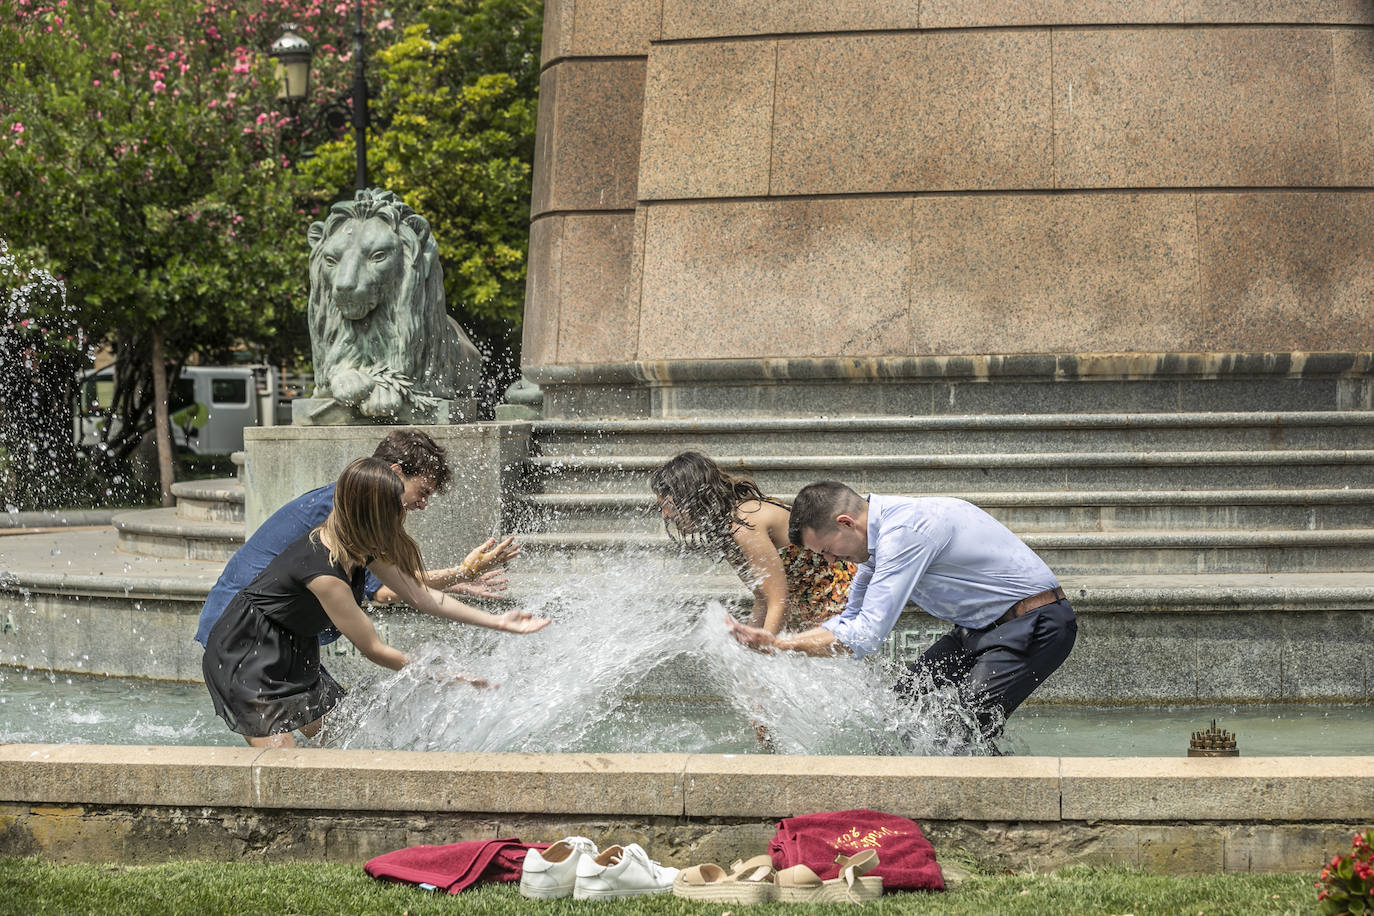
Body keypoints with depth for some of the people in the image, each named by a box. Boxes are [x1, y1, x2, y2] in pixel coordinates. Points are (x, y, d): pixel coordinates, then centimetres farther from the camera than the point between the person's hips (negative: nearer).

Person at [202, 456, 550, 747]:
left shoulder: (365, 549, -5)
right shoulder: (325, 571, -32)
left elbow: (422, 596, 7)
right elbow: (372, 649, -23)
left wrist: (497, 621, 3)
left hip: (291, 653, 10)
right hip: (245, 656, -10)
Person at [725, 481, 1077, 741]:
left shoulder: (904, 532, -25)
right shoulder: (882, 530, 6)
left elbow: (866, 636, -27)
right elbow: (852, 619, 19)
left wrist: (777, 645, -20)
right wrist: (772, 643, 7)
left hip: (1034, 626, -10)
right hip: (983, 625, 10)